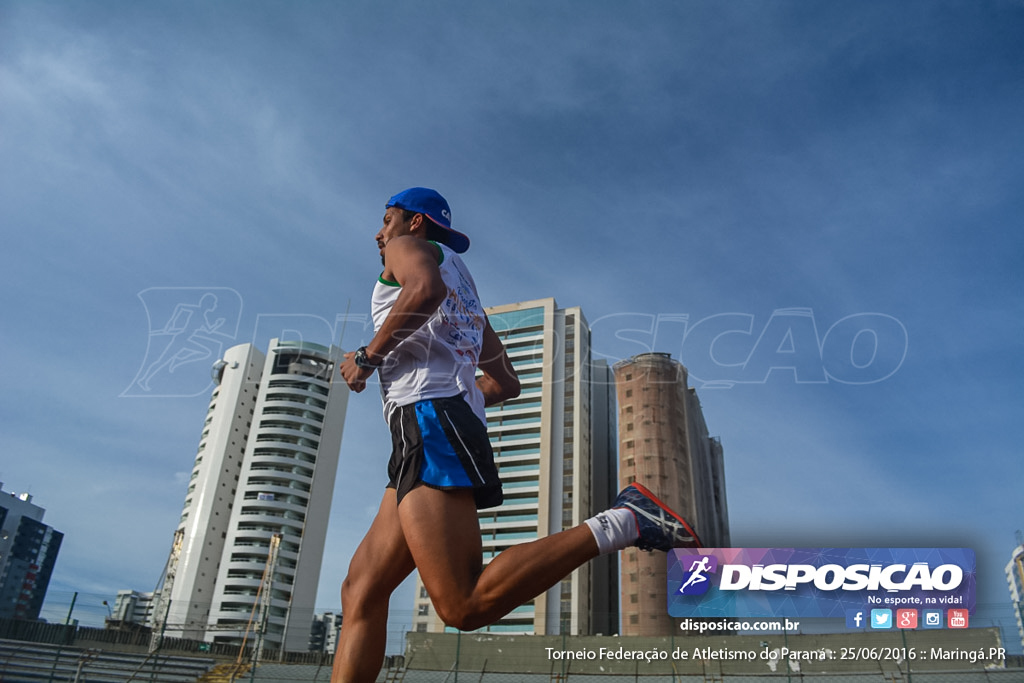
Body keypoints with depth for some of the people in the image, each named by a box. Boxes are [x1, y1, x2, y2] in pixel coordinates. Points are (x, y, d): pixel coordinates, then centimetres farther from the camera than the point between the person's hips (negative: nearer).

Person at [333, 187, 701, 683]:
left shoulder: (409, 245, 11)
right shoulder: (464, 293, 33)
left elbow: (425, 289, -16)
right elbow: (506, 383, 32)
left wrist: (367, 357, -6)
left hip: (428, 419, -10)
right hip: (458, 426, 10)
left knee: (466, 606, -21)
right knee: (361, 591, 6)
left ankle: (619, 523, -21)